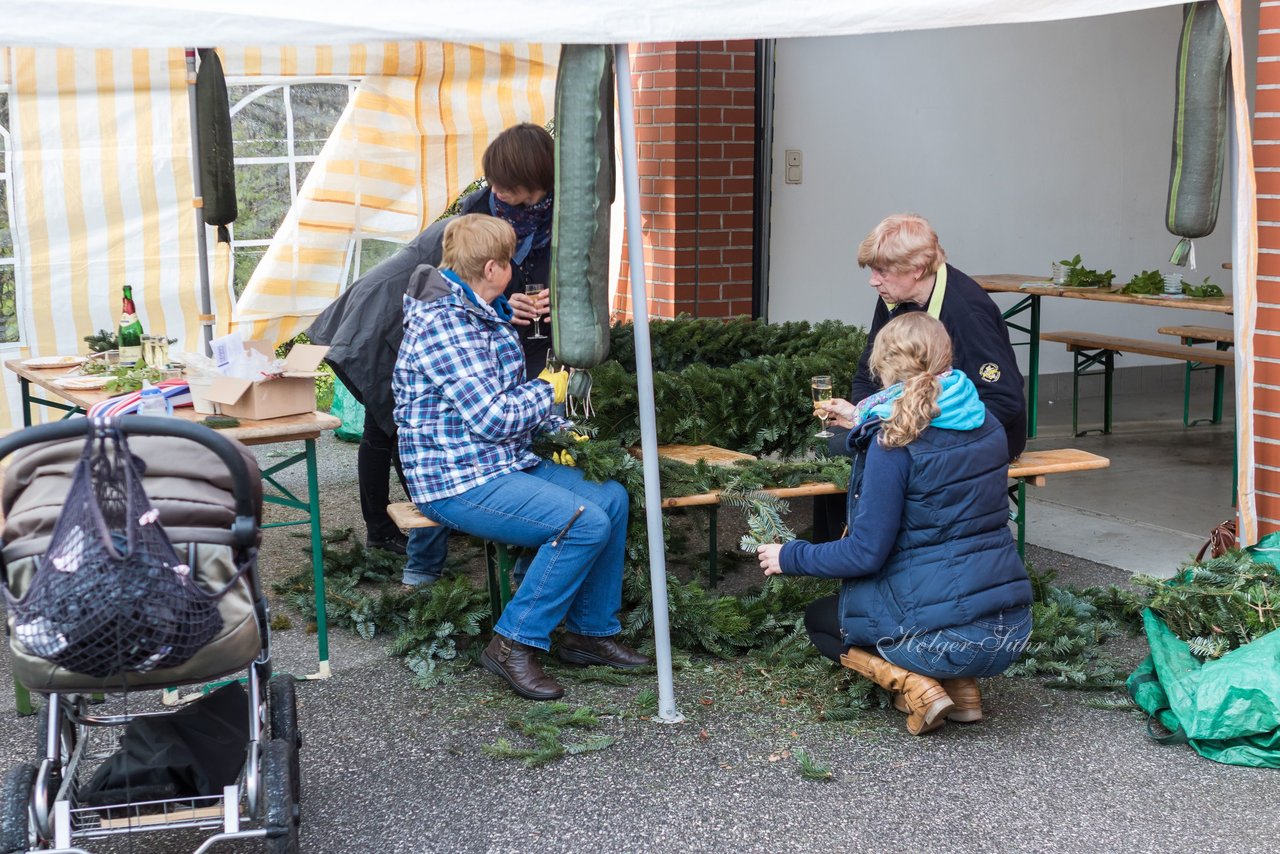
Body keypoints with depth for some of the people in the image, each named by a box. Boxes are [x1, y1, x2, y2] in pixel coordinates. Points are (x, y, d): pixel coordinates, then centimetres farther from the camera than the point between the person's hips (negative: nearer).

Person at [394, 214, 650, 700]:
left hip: (505, 463, 10)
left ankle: (591, 631, 12)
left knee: (612, 498, 3)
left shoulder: (485, 315, 13)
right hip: (458, 482, -10)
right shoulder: (443, 326, -20)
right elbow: (493, 418, -23)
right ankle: (514, 644, -12)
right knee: (585, 523, -23)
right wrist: (550, 389, -7)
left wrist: (556, 428, 9)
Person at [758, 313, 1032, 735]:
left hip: (948, 638, -7)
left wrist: (791, 557, 2)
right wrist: (864, 424, 35)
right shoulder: (986, 424, 6)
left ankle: (912, 684, -2)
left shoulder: (893, 438, -14)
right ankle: (962, 687, 16)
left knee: (819, 618, 22)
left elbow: (866, 553, -13)